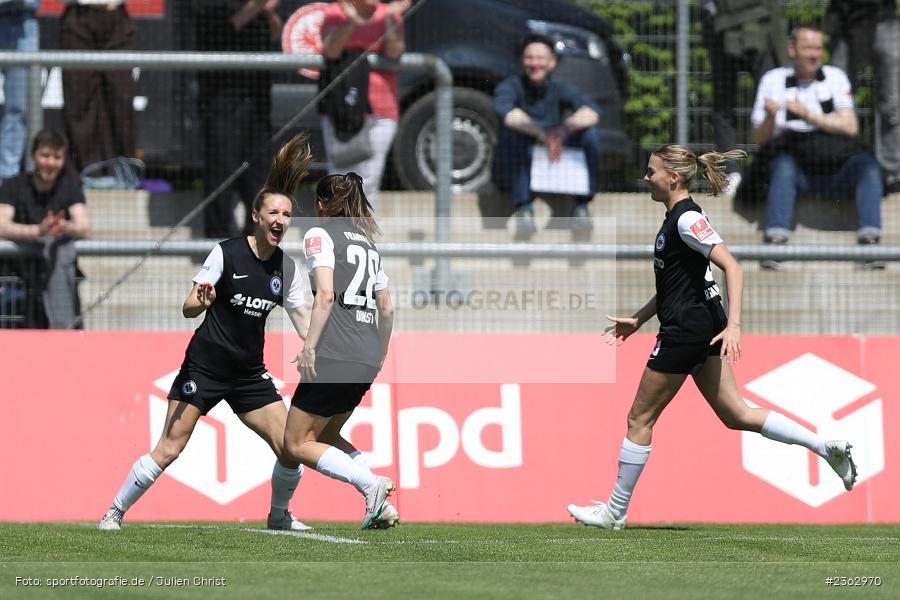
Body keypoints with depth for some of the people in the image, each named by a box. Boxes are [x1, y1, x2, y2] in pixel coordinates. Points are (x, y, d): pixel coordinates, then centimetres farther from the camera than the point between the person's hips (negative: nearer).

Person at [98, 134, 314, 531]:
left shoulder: (286, 267, 2)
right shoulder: (226, 253, -12)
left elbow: (302, 317, 10)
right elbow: (188, 309, -12)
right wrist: (202, 301, -35)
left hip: (250, 375, 5)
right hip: (204, 366, -5)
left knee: (291, 449, -5)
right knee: (168, 450, -12)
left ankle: (279, 514, 21)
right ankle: (114, 513, 2)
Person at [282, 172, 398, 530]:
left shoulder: (320, 235, -2)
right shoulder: (367, 241, 20)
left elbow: (325, 295, -15)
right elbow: (386, 307, 21)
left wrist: (309, 346, -16)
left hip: (334, 355, -8)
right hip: (367, 360, 8)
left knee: (297, 443, 0)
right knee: (327, 437, 21)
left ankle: (372, 485, -19)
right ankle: (380, 504, 4)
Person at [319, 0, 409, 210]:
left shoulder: (392, 17, 6)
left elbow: (394, 51, -10)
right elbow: (331, 49, -16)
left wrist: (389, 19, -24)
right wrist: (350, 22, -32)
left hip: (380, 113, 1)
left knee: (369, 182, 0)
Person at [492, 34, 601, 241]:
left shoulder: (559, 89, -3)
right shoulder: (511, 86, -10)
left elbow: (592, 111, -22)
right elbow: (503, 109, -35)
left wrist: (565, 129, -41)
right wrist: (542, 134, -47)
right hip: (513, 174, -2)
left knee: (590, 135, -19)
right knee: (512, 131, -32)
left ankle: (581, 207, -19)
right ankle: (524, 211, -36)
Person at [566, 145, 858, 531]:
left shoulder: (687, 219, -15)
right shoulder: (676, 218, 15)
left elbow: (732, 267, -23)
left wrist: (733, 325, -30)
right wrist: (637, 320, 26)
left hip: (686, 331, -10)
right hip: (702, 328, 10)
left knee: (640, 419, 0)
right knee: (736, 415, 9)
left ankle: (615, 511, 8)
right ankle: (826, 448, 4)